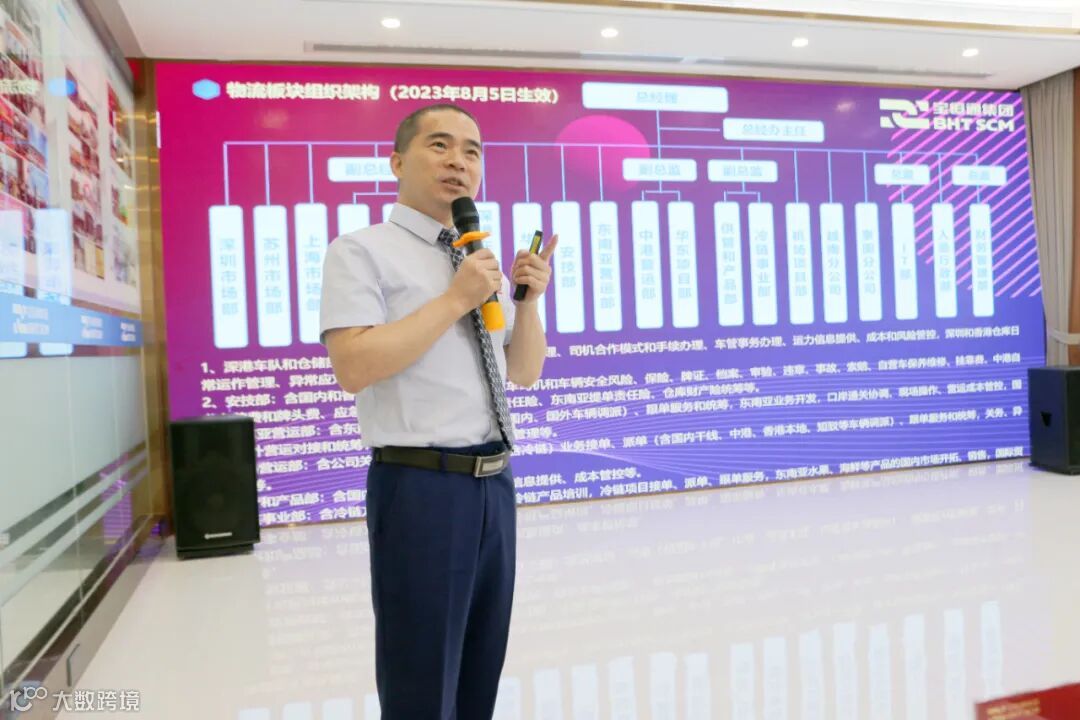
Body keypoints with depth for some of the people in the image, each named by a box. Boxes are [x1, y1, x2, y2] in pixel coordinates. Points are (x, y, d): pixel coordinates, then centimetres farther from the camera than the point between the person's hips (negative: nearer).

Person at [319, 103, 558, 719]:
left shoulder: (484, 263, 13)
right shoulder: (361, 251, -6)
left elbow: (525, 374, 15)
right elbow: (353, 367, -20)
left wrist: (527, 300, -1)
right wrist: (455, 300, -18)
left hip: (495, 483, 7)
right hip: (421, 486, -6)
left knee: (482, 671, 20)